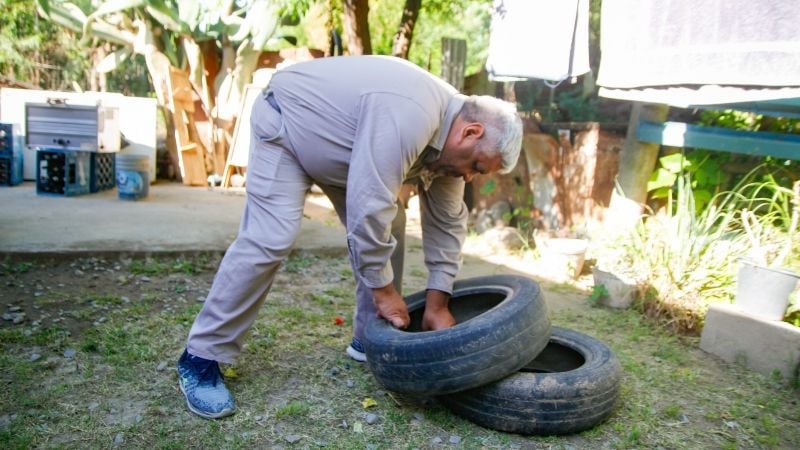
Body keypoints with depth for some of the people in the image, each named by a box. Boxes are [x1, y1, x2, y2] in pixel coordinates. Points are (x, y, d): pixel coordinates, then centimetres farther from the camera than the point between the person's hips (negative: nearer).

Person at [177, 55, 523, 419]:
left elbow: (447, 223, -4)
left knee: (388, 227, 0)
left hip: (337, 140, 8)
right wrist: (384, 290, -26)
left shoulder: (450, 134, -8)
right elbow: (368, 210, -38)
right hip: (286, 123, -8)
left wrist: (437, 304, -7)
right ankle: (202, 357, -6)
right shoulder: (408, 117, -37)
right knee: (269, 240, -18)